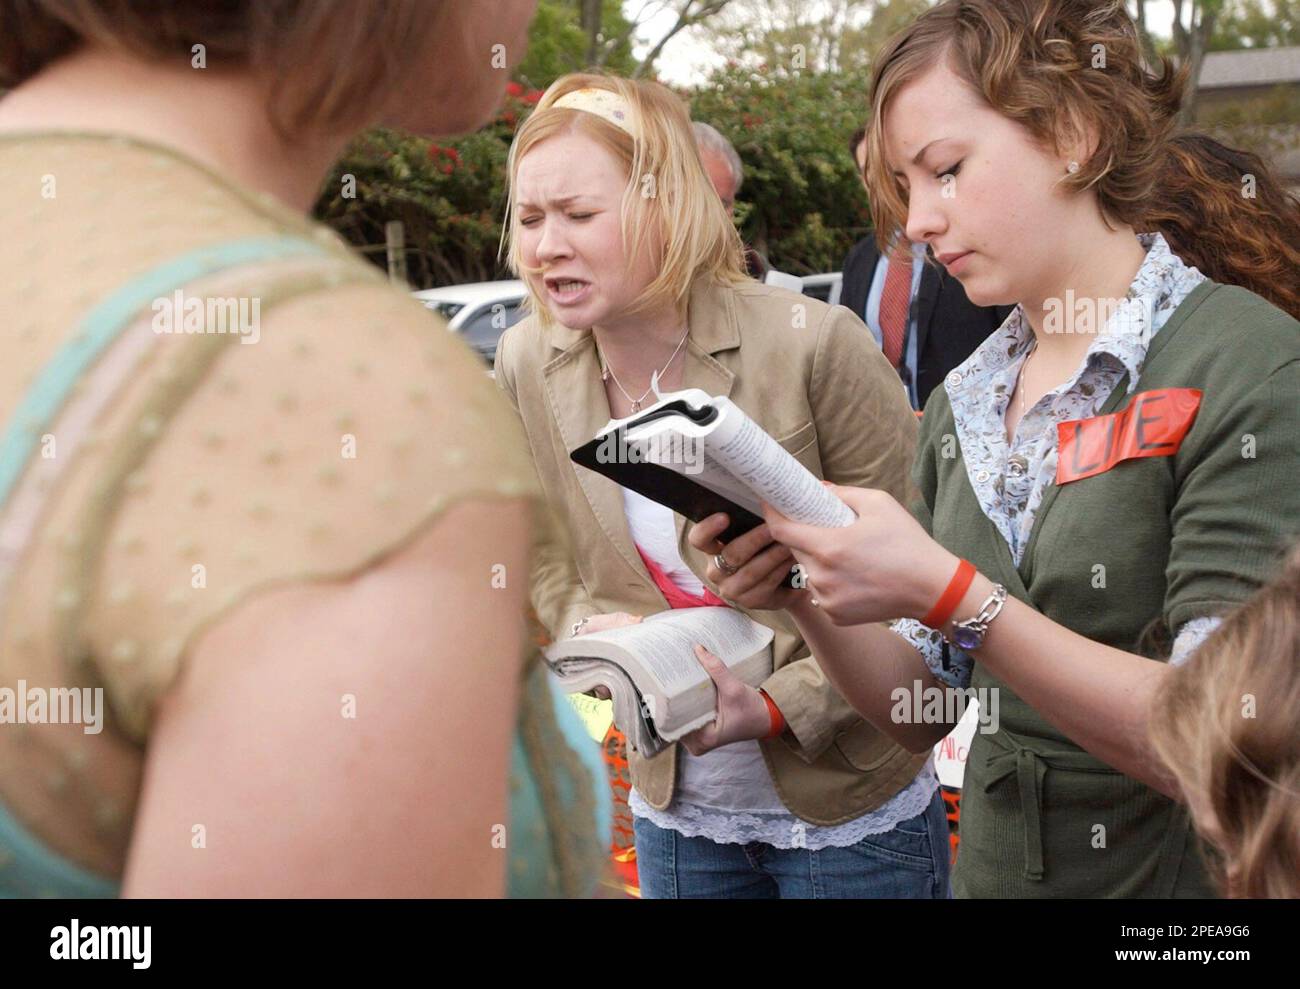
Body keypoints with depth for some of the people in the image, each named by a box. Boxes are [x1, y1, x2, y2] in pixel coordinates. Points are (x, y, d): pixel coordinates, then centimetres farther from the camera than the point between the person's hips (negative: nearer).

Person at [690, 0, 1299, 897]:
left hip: (1184, 870, -5)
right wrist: (809, 598, -14)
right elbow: (924, 713, 4)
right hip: (992, 865, 6)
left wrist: (946, 594, -27)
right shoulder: (962, 406, 2)